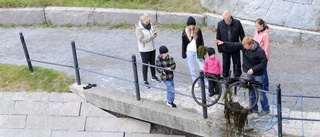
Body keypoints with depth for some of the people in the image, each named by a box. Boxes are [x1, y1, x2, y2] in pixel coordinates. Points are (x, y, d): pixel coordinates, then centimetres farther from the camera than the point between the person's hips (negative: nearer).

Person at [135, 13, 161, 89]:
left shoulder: (150, 25, -1)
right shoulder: (139, 29, -20)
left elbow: (153, 31, 11)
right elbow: (141, 40, -23)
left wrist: (154, 34, -13)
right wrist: (150, 37, -30)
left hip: (152, 48, 6)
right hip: (144, 49, -6)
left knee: (152, 63, 20)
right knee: (145, 65, 4)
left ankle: (153, 77, 39)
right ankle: (145, 81, 15)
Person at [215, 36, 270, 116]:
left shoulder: (259, 51, -27)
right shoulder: (243, 46, -11)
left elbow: (264, 62, -21)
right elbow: (233, 46, -1)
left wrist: (253, 69, -26)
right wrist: (223, 43, -11)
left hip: (258, 74, -7)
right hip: (249, 73, 7)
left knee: (261, 92, 3)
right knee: (251, 91, 17)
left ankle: (266, 109, 18)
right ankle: (254, 108, 31)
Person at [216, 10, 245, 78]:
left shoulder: (237, 23, -11)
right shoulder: (220, 24, -7)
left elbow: (242, 35, -2)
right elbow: (218, 37, 1)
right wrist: (219, 48, 2)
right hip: (225, 49, 1)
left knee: (237, 64, 9)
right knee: (225, 65, 11)